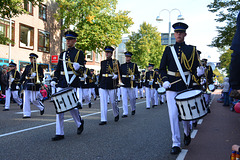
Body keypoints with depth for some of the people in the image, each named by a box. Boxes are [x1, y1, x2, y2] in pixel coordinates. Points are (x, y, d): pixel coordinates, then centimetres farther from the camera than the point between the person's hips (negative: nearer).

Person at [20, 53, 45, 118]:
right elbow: (23, 75, 17)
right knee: (26, 99, -1)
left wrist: (35, 75, -25)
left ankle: (42, 107, 26)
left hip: (34, 85, -5)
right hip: (27, 85, 5)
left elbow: (41, 76, -6)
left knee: (33, 99, -2)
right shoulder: (27, 66, 15)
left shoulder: (38, 67, 0)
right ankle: (27, 114, 3)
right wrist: (20, 82, 7)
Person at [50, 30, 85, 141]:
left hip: (72, 83, -4)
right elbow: (57, 69, 19)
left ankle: (80, 122, 27)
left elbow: (82, 68, -3)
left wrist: (78, 67, -26)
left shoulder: (79, 53, 5)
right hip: (61, 83, 5)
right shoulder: (62, 54, 18)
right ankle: (59, 133, 4)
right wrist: (54, 80, 5)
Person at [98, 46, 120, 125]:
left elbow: (119, 72, 2)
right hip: (103, 86, 3)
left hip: (112, 86, -3)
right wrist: (99, 82, 20)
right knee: (103, 102, -4)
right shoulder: (102, 62, 11)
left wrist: (116, 76, -18)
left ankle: (116, 114, 36)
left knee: (113, 102, 8)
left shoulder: (115, 62, 1)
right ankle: (103, 120, -3)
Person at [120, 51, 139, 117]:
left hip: (131, 84, -1)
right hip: (123, 85, 1)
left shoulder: (134, 65, 5)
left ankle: (133, 109, 34)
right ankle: (125, 113, -5)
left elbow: (137, 74, 3)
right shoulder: (122, 65, 11)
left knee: (132, 98, 8)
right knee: (124, 99, -6)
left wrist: (134, 76, -17)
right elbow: (119, 74, 15)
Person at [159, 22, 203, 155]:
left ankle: (187, 133, 39)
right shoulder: (169, 50, 7)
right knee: (173, 115, -6)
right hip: (171, 87, 0)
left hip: (186, 85, 0)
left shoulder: (191, 50, 5)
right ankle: (176, 144, 0)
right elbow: (162, 68, 9)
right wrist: (165, 80, -8)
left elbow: (195, 68, 4)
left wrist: (198, 72, -19)